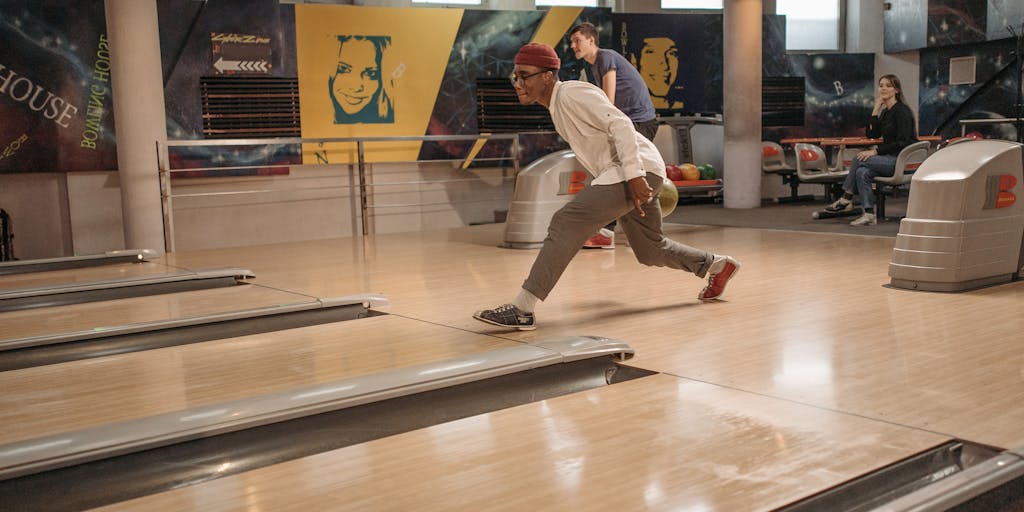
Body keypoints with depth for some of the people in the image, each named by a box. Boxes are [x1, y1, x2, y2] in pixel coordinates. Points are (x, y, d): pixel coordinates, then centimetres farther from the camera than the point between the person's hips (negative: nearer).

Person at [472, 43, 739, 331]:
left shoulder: (572, 93, -13)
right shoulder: (557, 107, 16)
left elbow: (620, 125, -22)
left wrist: (634, 176, -29)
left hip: (638, 170, -11)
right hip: (618, 175, 11)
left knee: (567, 222, -23)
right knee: (650, 251, 23)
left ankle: (523, 308, -28)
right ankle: (718, 265, 44)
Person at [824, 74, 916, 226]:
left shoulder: (902, 111, -10)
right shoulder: (885, 112, 16)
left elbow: (902, 142, -18)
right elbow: (872, 134, 9)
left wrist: (876, 151, -21)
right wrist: (876, 109, 5)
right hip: (890, 159, 8)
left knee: (860, 160, -23)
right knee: (862, 172, -19)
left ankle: (846, 200, -14)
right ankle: (869, 214, -21)